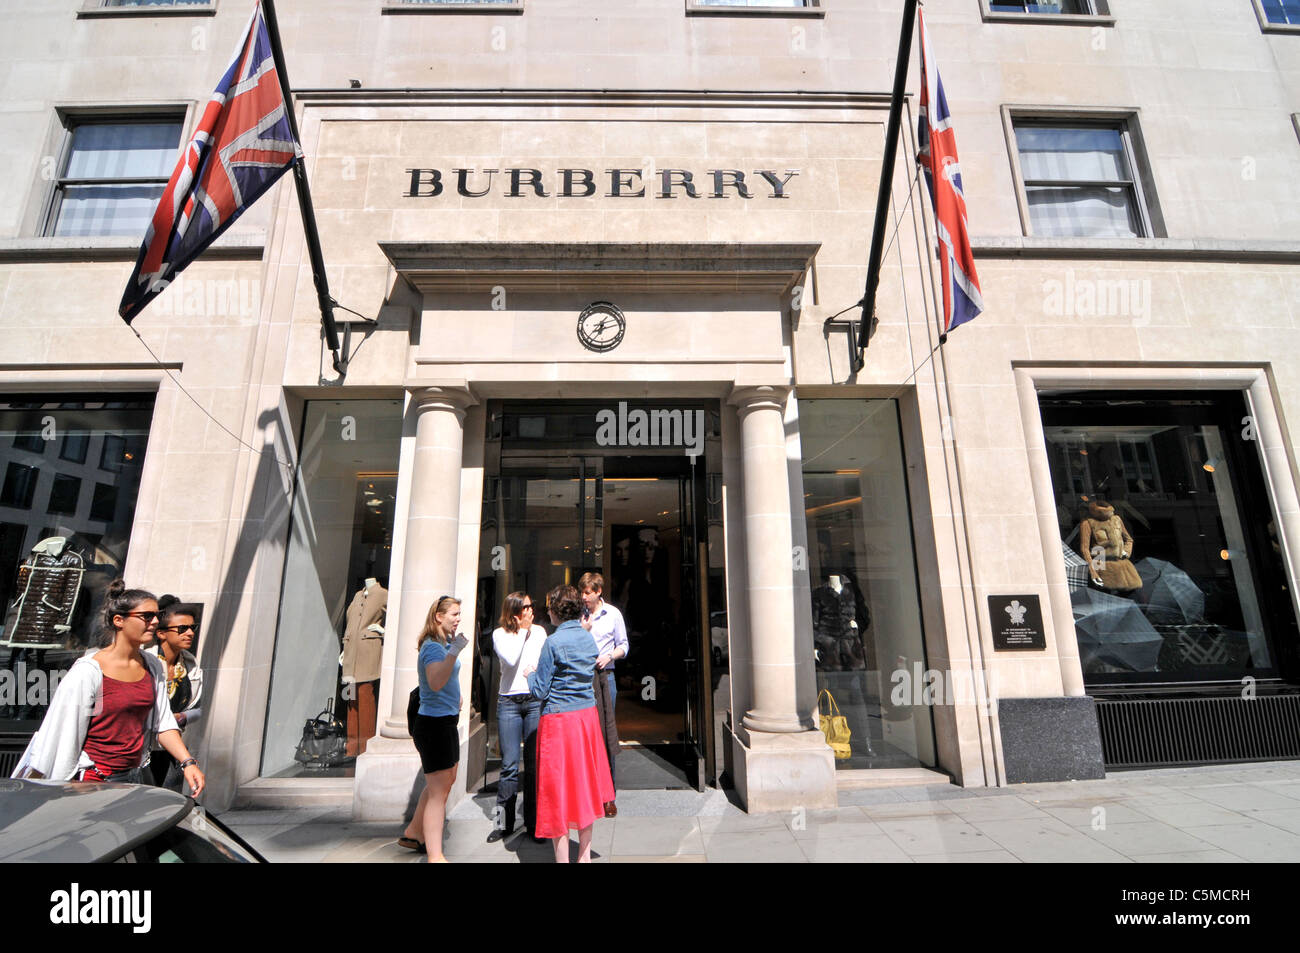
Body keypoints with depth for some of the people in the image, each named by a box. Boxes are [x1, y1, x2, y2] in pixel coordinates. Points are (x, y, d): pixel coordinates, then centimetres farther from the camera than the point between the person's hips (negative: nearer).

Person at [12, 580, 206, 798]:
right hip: (93, 781, -5)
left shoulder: (153, 667, 2)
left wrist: (187, 762, -6)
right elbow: (64, 737, -10)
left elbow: (163, 722, 4)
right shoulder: (88, 672, -15)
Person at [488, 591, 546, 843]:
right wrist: (522, 630, -9)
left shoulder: (539, 631, 7)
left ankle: (533, 822, 17)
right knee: (509, 764, 1)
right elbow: (511, 659, -15)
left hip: (535, 700, 2)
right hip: (508, 702, -1)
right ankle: (504, 822, 16)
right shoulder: (500, 634, 0)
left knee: (534, 763, 5)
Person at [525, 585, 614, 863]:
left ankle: (562, 859, 14)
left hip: (559, 718, -7)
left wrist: (531, 674, 8)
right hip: (588, 715, 7)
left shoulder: (553, 642, -16)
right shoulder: (588, 637, 4)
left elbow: (540, 690, -13)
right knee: (584, 783, 17)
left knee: (559, 788, 5)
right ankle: (584, 854, 29)